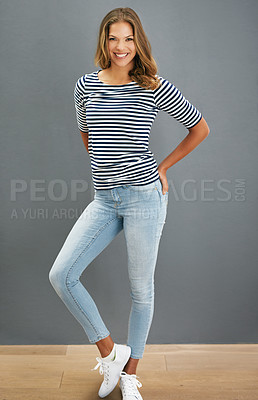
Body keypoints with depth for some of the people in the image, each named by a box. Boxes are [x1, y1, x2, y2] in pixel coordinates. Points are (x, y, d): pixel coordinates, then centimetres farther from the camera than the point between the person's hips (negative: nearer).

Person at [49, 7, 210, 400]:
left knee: (141, 289, 6)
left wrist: (162, 167, 5)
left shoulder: (154, 87, -3)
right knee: (61, 275, -5)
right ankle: (111, 352, 14)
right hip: (103, 200, 4)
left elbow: (200, 128, 6)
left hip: (144, 195, -4)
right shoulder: (86, 85, 7)